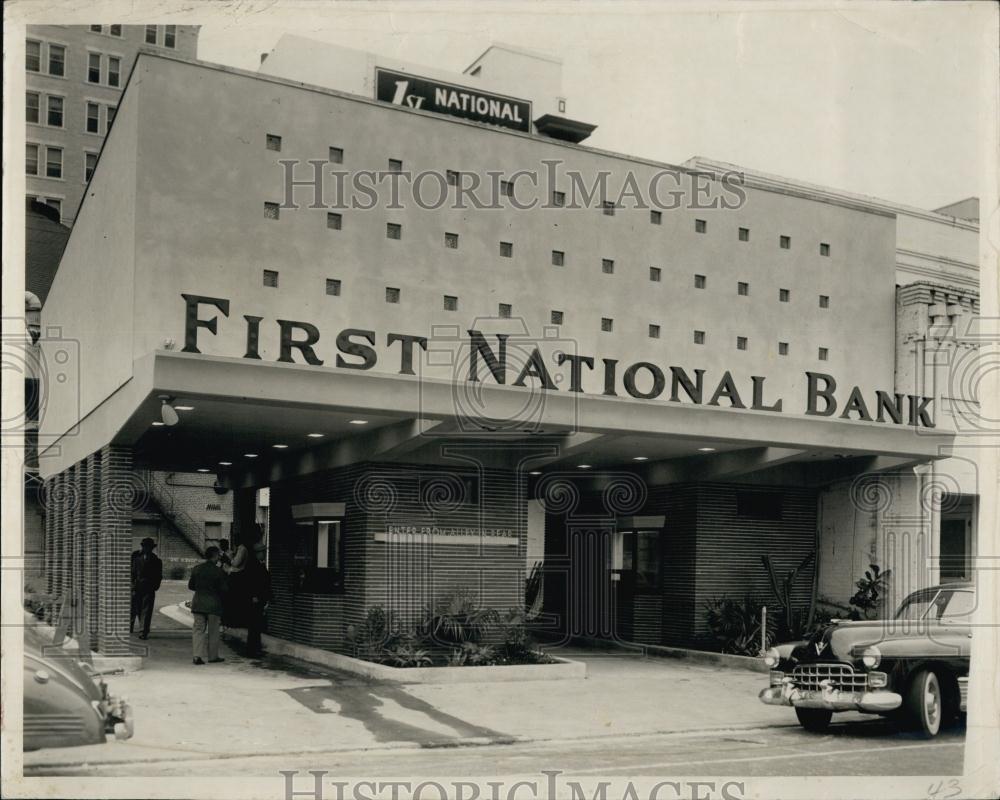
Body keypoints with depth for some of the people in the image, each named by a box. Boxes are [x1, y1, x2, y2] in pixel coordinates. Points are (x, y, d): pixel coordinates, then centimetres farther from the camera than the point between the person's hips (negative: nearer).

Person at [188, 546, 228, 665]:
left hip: (198, 603, 3)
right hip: (214, 604, -3)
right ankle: (213, 656, 17)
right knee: (213, 631, 9)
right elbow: (223, 589, -10)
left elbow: (190, 586, 8)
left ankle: (198, 655, -5)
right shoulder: (218, 572, -11)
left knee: (198, 629, 6)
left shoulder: (196, 569, 2)